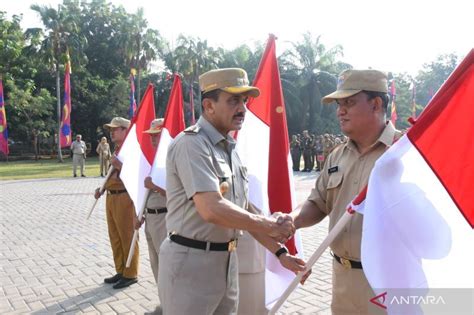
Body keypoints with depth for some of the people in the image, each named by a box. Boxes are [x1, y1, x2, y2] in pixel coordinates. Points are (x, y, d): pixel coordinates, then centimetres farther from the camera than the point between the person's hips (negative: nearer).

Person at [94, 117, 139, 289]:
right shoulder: (117, 149, 18)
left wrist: (120, 165, -24)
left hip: (124, 198, -10)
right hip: (111, 197, 10)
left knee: (127, 237, -1)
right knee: (115, 237, 15)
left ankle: (131, 274, 9)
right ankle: (120, 271, 26)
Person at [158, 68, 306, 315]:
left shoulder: (229, 149, 11)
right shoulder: (191, 144, -18)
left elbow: (245, 210, 14)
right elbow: (212, 210, -29)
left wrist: (279, 251, 9)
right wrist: (270, 225, -17)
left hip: (226, 260, 9)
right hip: (190, 263, -8)